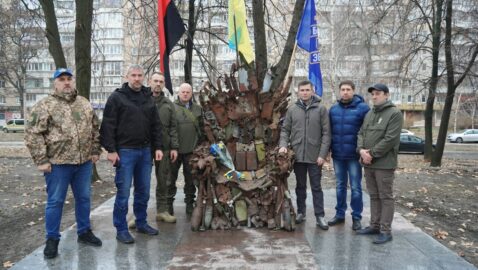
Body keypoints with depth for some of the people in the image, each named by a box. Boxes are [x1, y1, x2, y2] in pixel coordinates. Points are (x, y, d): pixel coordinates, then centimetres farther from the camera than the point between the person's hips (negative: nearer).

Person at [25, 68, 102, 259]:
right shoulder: (44, 106, -6)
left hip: (84, 162, 5)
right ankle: (52, 239, 19)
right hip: (58, 163, -4)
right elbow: (33, 134, -9)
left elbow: (95, 128, 16)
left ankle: (84, 232, 29)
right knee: (55, 201, 5)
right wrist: (41, 160, -12)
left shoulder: (85, 104, 10)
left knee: (83, 198, 14)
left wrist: (95, 150, 9)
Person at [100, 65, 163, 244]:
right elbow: (108, 126, -8)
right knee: (124, 192, -1)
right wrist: (111, 150, -14)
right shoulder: (117, 97, -4)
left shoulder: (148, 98, 12)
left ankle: (141, 223, 26)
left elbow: (155, 125, 14)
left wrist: (157, 147, 7)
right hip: (125, 151, -5)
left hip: (145, 151, 5)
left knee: (143, 191, 12)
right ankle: (121, 229, 10)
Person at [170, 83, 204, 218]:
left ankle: (190, 204, 22)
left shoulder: (198, 109, 11)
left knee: (190, 178, 10)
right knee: (171, 177, 6)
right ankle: (169, 204, 18)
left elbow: (201, 128, 13)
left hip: (191, 150, 3)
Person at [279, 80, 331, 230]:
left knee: (316, 187, 4)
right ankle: (301, 212, 25)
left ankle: (320, 216, 10)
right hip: (297, 155, 2)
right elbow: (285, 129, 8)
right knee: (300, 186, 14)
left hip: (315, 156, -2)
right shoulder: (292, 109, 5)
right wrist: (283, 145, -9)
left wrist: (323, 154, -11)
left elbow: (326, 133, -5)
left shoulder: (321, 109, -2)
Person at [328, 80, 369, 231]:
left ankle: (356, 217, 14)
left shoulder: (362, 108, -7)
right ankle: (340, 214, 24)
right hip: (337, 155, 4)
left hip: (354, 155, -4)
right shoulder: (333, 109, 7)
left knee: (355, 187, 4)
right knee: (340, 186, 14)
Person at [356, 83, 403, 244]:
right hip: (368, 163, 7)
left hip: (384, 163, -7)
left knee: (386, 197, 0)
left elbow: (390, 139, -16)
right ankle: (375, 225, 24)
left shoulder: (394, 113, -8)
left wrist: (372, 153, -16)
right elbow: (361, 133, 12)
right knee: (374, 196, 14)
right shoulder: (369, 114, 15)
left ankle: (386, 231, 6)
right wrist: (361, 150, -7)